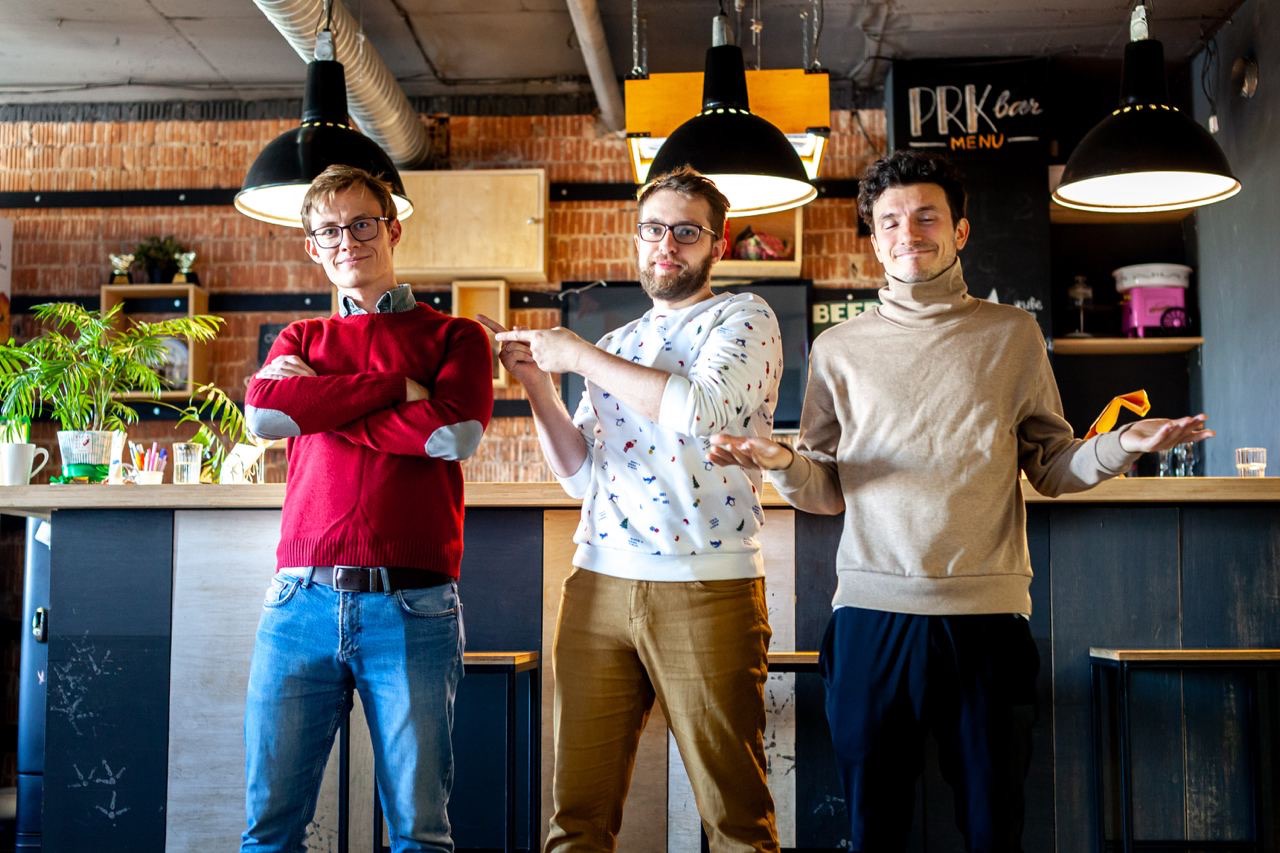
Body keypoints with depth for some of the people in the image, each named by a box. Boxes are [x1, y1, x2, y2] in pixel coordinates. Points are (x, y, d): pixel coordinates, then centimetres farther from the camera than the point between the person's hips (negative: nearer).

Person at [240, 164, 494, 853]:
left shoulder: (454, 336, 11)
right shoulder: (300, 339, 20)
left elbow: (456, 433, -9)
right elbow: (262, 411, -3)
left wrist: (317, 405, -2)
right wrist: (401, 386, -5)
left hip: (412, 607, -2)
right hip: (302, 602, 3)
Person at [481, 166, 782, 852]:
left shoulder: (743, 318, 2)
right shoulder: (617, 345, 20)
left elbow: (702, 412, -18)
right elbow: (580, 473, 17)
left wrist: (577, 355, -9)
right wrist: (536, 381, 4)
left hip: (707, 589, -5)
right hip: (599, 585, 5)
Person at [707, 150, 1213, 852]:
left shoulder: (1012, 335, 11)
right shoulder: (839, 348, 11)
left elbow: (1053, 468, 10)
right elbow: (825, 491, 9)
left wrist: (1120, 446, -8)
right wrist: (780, 464, -11)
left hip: (986, 614, 0)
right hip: (872, 611, 1)